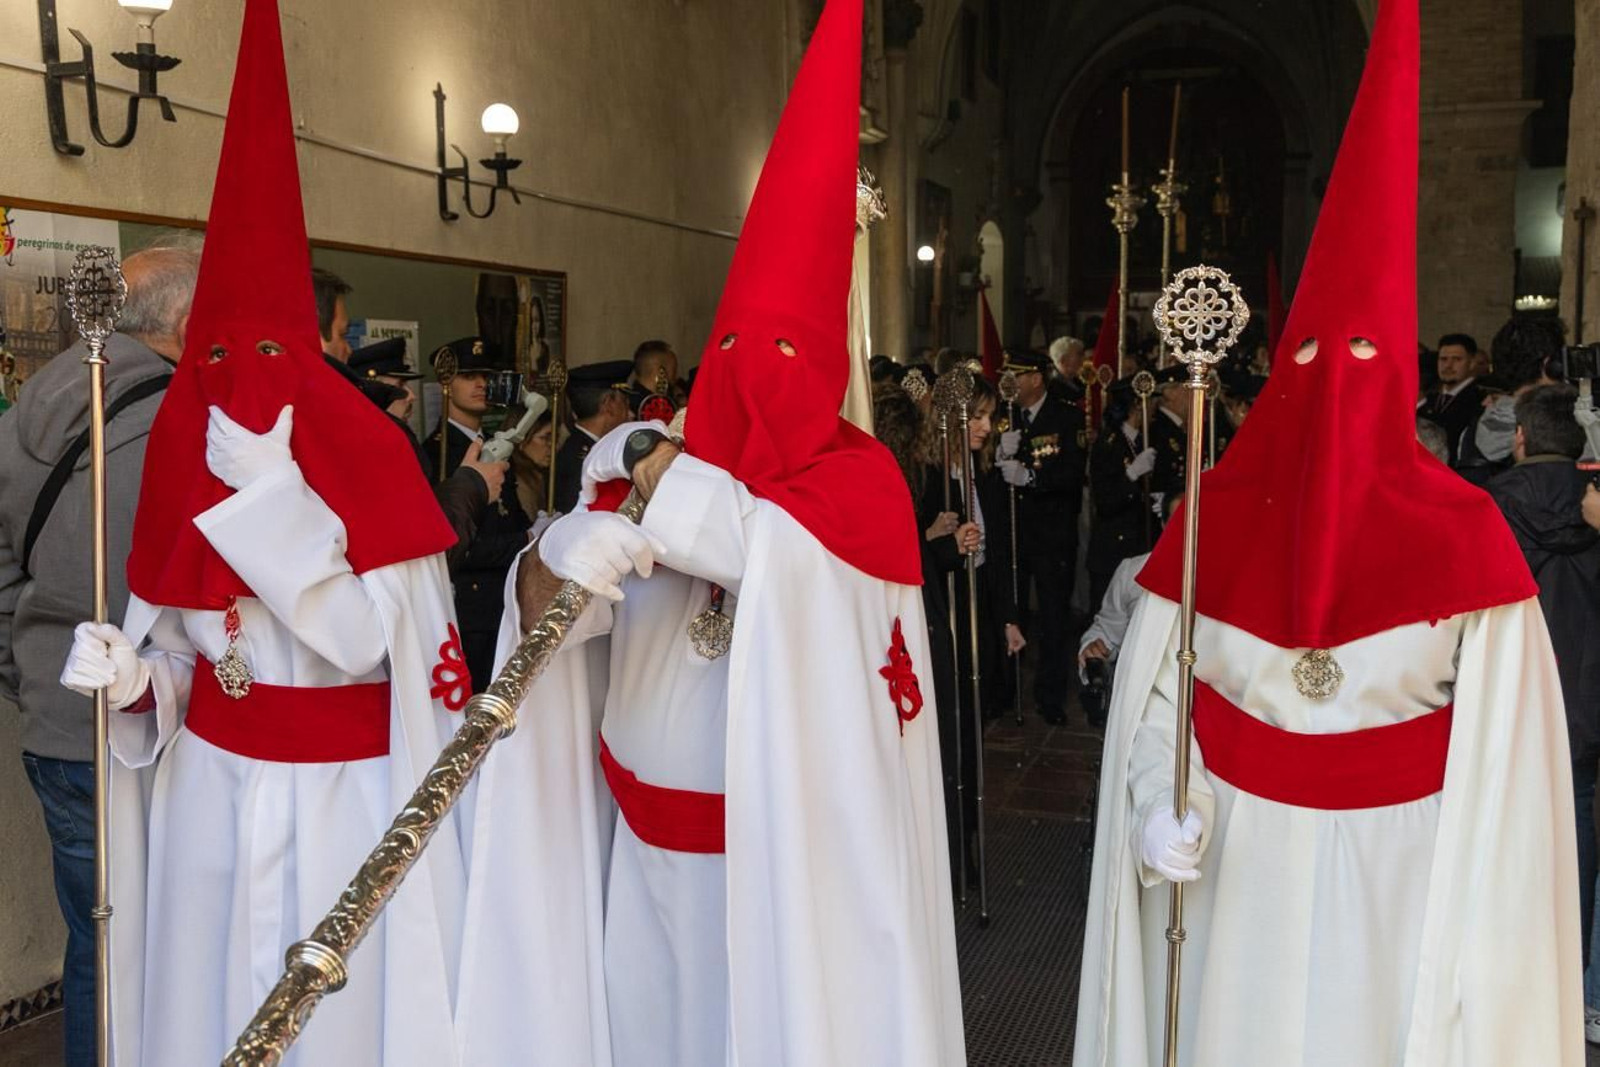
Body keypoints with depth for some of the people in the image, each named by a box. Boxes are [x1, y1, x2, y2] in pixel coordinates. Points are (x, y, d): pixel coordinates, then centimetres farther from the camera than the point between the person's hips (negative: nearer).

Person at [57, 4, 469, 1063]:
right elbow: (179, 657, 11)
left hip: (342, 798, -4)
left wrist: (273, 492, -23)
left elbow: (365, 642, -19)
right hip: (210, 789, 4)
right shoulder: (183, 457, 4)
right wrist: (133, 676, -11)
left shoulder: (365, 451, -10)